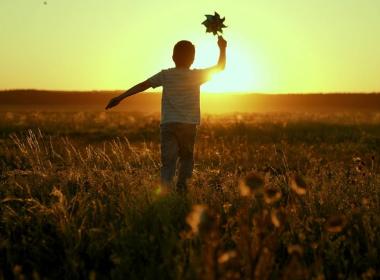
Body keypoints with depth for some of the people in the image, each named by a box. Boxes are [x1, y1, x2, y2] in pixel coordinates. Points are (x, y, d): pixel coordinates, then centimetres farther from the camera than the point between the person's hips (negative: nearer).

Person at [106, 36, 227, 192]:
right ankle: (181, 186, 8)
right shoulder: (196, 75, 2)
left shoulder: (165, 75, 3)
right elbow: (220, 67, 12)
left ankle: (166, 188, -24)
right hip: (189, 125, 0)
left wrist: (120, 98, 3)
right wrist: (222, 48, 26)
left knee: (168, 161, -5)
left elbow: (142, 85, 0)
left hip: (168, 124, 0)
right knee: (186, 157, 20)